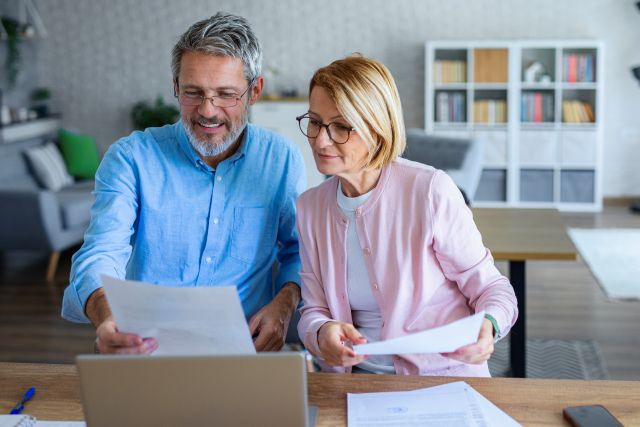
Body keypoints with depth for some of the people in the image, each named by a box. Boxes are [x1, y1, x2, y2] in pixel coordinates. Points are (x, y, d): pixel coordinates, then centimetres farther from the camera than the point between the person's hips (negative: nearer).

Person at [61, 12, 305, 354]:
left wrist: (284, 303, -8)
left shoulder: (281, 159, 5)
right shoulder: (130, 157, -2)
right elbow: (101, 255, -13)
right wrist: (108, 319, -36)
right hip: (146, 350, 0)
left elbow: (298, 252, 15)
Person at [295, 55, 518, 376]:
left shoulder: (431, 191, -10)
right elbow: (313, 311, 9)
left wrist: (487, 326, -24)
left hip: (442, 378, -3)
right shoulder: (310, 206, 6)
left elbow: (490, 287, -1)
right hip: (354, 376, 4)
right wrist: (322, 334, -15)